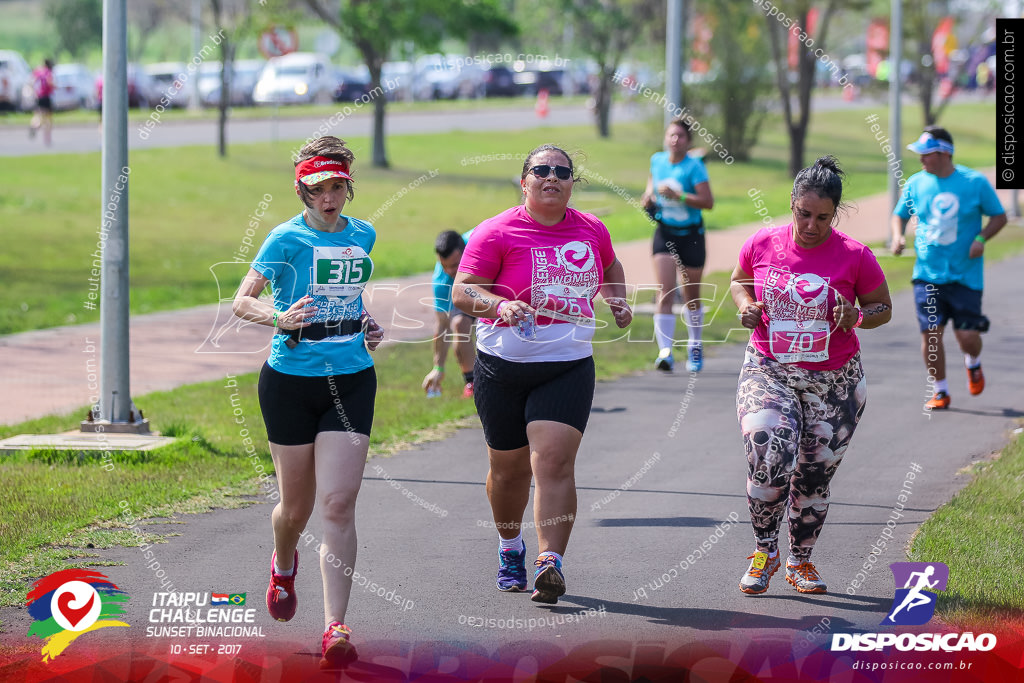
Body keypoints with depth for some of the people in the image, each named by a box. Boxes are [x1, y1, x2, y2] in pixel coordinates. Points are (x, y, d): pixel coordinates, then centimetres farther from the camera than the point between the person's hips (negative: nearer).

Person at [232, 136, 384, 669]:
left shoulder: (362, 236, 9)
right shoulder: (288, 238, -6)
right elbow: (241, 301, -13)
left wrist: (366, 325, 10)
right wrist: (282, 318, -32)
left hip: (351, 380, 2)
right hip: (290, 381, -2)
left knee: (338, 505, -11)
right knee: (297, 506, 9)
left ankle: (335, 628, -11)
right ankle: (284, 564, 47)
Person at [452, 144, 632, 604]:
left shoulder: (591, 230, 6)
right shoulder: (497, 233, -7)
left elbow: (610, 267, 28)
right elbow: (462, 291, -12)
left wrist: (618, 301, 11)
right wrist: (501, 305, -29)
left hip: (568, 367, 1)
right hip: (502, 367, -1)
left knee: (554, 461, -16)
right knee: (509, 468, 11)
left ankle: (550, 564, -22)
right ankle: (510, 548, 38)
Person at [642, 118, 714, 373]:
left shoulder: (694, 166, -11)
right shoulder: (657, 160, 2)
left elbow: (708, 201, -18)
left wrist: (678, 196, -26)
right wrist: (649, 196, 3)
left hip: (691, 235, -2)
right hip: (665, 234, 2)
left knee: (691, 295, 11)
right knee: (665, 292, -14)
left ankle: (695, 346, 35)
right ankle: (665, 351, -21)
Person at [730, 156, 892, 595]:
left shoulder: (855, 257, -8)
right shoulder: (762, 244, -4)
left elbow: (883, 307, 5)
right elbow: (739, 281, 15)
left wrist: (857, 318, -17)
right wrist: (747, 307, -6)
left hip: (833, 381, 1)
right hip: (767, 372, 0)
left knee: (814, 477, 8)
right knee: (767, 458, -21)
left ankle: (800, 562, 30)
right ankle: (764, 552, 1)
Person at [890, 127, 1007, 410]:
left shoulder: (975, 182, -4)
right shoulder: (916, 183, 3)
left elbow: (999, 216, 5)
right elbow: (899, 214, 17)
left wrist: (981, 238, -12)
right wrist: (898, 236, -4)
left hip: (965, 275, -2)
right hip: (928, 273, 2)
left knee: (967, 336, -5)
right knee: (930, 332, -5)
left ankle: (973, 363, 31)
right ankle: (940, 391, 12)